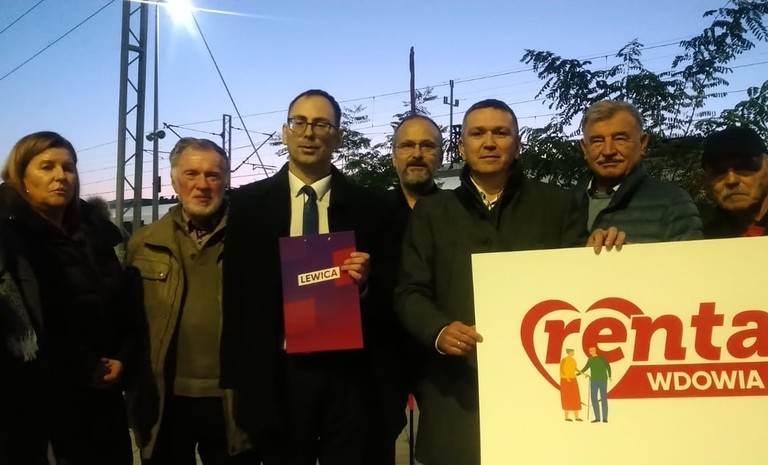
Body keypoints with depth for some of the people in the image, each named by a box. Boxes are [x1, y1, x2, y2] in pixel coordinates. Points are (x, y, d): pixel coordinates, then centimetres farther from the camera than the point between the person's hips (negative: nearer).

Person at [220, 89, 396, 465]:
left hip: (350, 373, 0)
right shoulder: (248, 203, 3)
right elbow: (236, 293, 3)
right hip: (278, 373, 0)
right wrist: (235, 379, 0)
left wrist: (366, 284, -16)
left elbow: (390, 296, 6)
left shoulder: (370, 206, 3)